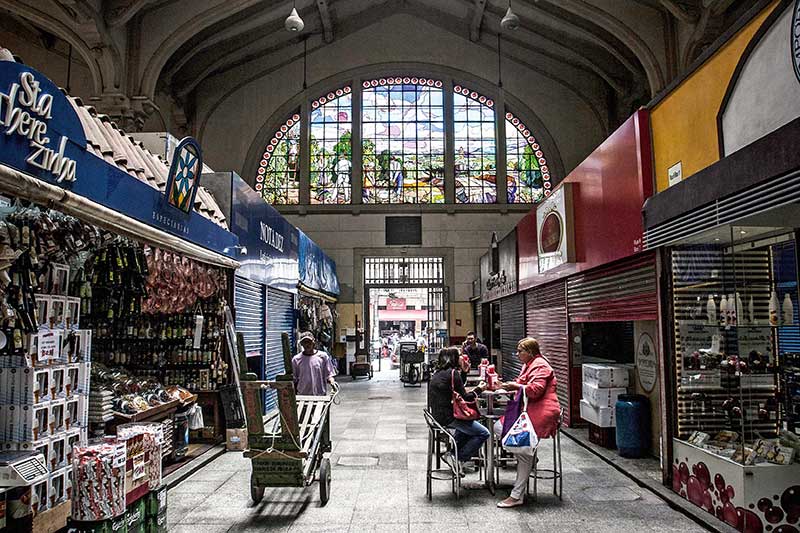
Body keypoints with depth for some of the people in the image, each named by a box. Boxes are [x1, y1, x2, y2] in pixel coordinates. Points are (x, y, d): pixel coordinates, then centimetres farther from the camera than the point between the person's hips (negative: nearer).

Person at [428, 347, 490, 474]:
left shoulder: (438, 373, 12)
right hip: (448, 416, -10)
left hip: (437, 414, 10)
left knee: (467, 423, 36)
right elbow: (464, 398, -13)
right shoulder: (453, 373, -15)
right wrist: (478, 389, 1)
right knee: (483, 434, -4)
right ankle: (459, 459, -3)